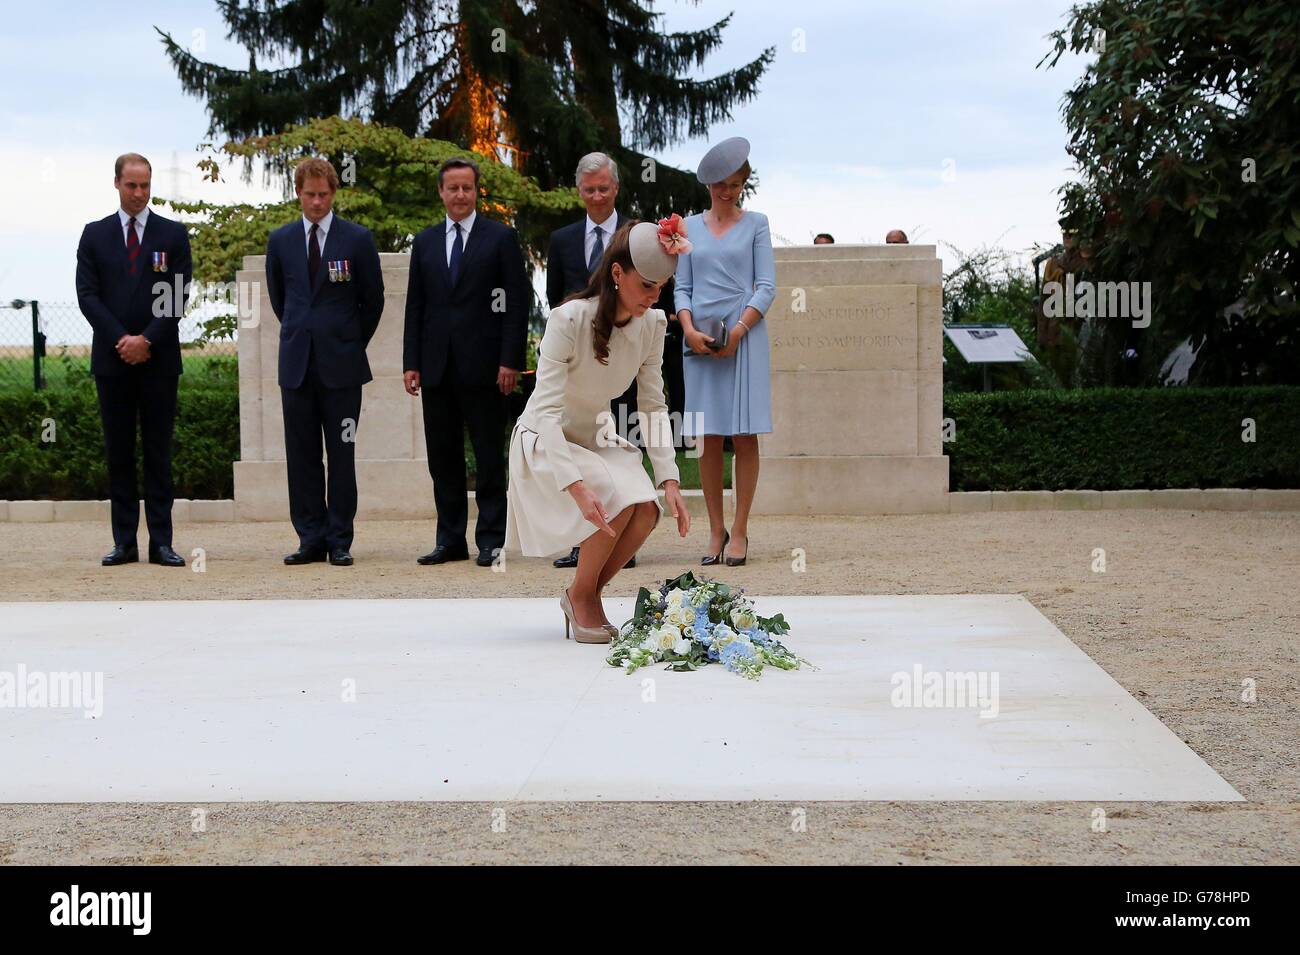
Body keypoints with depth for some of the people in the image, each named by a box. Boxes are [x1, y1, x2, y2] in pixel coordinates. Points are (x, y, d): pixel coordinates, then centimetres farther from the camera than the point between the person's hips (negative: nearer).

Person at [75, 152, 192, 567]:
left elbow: (179, 296, -1)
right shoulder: (95, 235, 9)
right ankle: (124, 541, 7)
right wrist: (121, 339, -10)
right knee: (118, 451, 3)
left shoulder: (173, 234, 6)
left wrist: (147, 340, -12)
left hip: (159, 358, -1)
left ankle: (161, 541, 1)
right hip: (111, 358, 1)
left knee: (158, 451, 0)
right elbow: (87, 295, 1)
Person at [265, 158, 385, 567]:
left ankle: (340, 541, 5)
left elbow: (373, 299, 7)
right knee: (301, 456, 4)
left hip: (341, 363, -3)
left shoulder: (358, 239, 0)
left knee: (342, 456, 0)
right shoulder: (280, 240, 8)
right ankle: (311, 538, 10)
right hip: (297, 363, 3)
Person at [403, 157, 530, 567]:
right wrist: (410, 363, 4)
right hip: (437, 366, 4)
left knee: (489, 457, 0)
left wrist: (510, 360, -11)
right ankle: (450, 540, 14)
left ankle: (490, 540, 6)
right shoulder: (425, 242, 13)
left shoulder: (501, 238, 2)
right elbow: (415, 307, 12)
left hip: (483, 364, -4)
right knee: (443, 457, 7)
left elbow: (517, 303, -3)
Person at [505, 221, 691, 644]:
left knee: (647, 508, -22)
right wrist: (577, 487, -41)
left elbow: (653, 407, -2)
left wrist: (669, 480, -15)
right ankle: (580, 594, -5)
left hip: (598, 440, 5)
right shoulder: (568, 320, -26)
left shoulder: (652, 324, -8)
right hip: (546, 442, -5)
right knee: (618, 500, -30)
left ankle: (588, 594, 3)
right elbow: (547, 412, -30)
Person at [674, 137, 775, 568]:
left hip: (744, 335, -2)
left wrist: (738, 331, -12)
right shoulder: (691, 226, 13)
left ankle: (739, 532, 0)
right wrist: (690, 330, -8)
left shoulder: (755, 224, 6)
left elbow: (766, 287, 0)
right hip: (701, 340, 2)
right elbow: (682, 287, 10)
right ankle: (716, 531, 8)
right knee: (709, 438, 2)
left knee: (744, 435, -3)